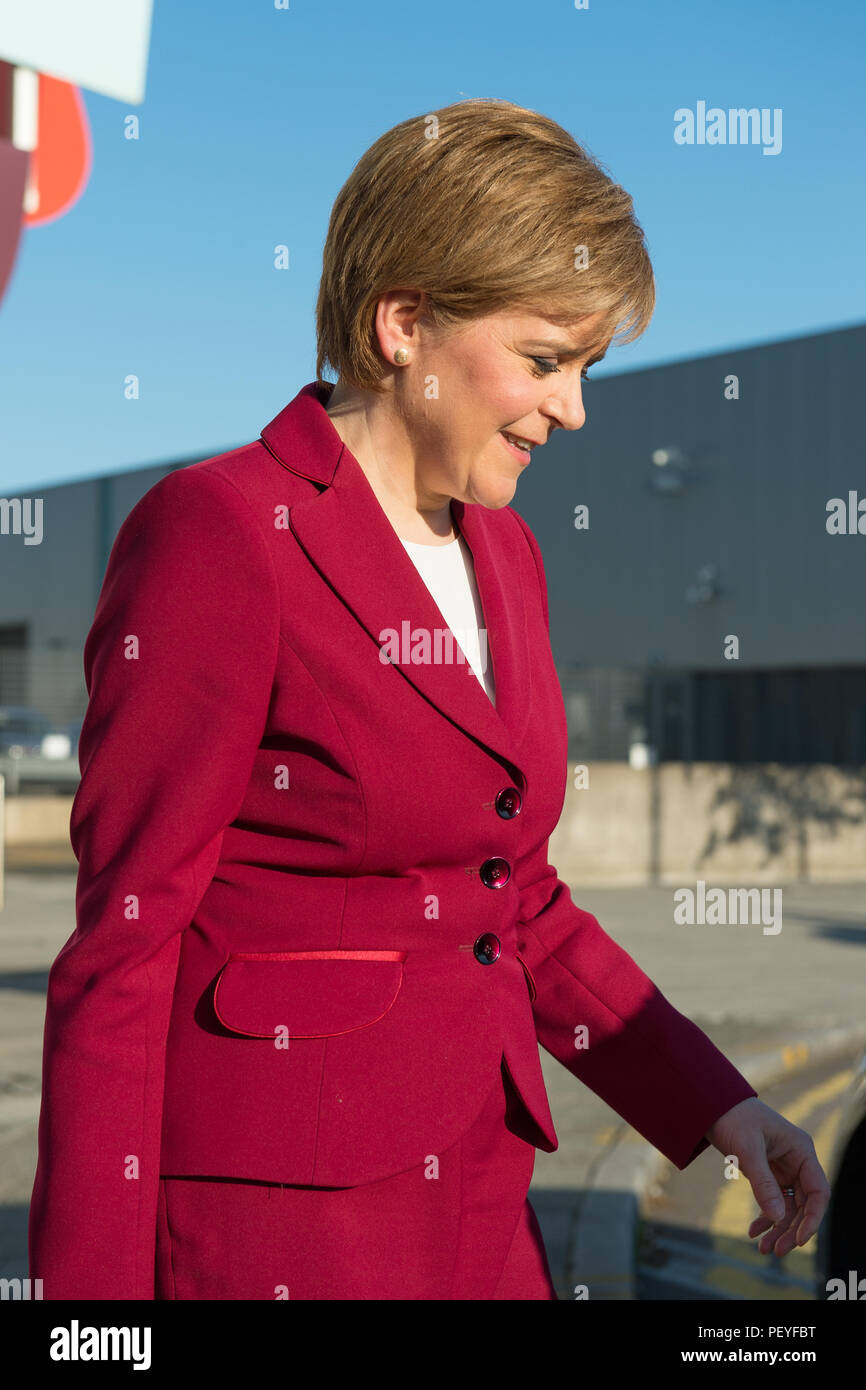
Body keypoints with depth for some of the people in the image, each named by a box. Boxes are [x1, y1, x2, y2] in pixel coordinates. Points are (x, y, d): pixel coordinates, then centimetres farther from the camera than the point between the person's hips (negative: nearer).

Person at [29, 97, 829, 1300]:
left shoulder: (502, 556, 9)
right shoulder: (219, 538, -14)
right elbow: (120, 953, -13)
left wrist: (718, 1107, 7)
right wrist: (96, 1290, -13)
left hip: (472, 1197, 7)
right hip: (269, 1227, -7)